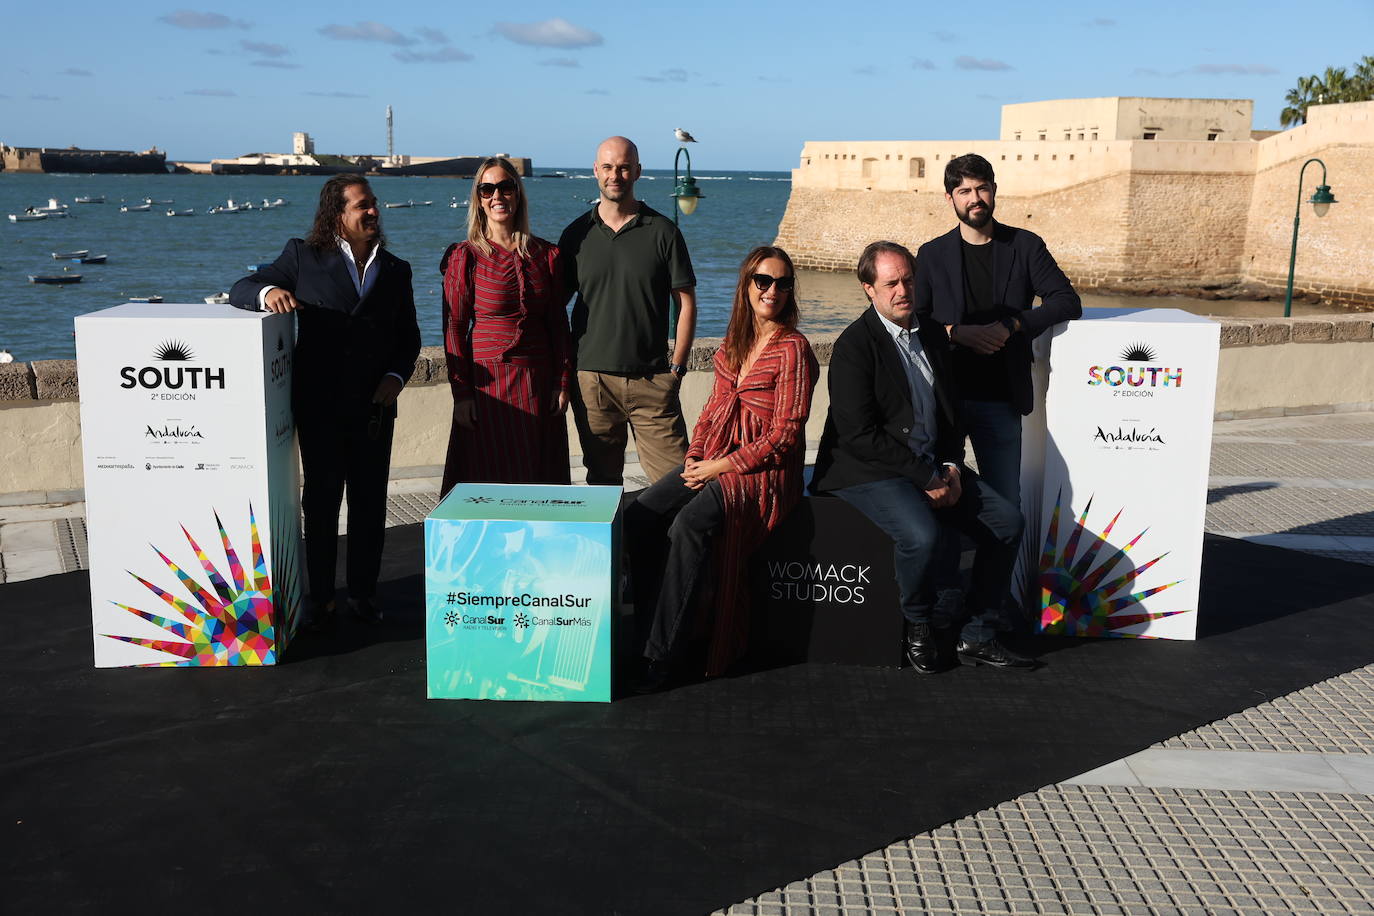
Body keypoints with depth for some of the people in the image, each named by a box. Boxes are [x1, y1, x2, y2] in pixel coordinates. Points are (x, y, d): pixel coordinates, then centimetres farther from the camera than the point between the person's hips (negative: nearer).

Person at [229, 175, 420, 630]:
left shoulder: (396, 270, 11)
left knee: (370, 504, 8)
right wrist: (267, 292, -22)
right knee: (321, 503, 6)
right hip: (320, 405, -2)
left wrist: (396, 376, -4)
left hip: (375, 406, 3)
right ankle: (321, 598, 17)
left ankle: (364, 593, 22)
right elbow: (240, 290, 2)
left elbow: (409, 336, 15)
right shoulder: (304, 257, 2)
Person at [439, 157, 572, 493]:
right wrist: (462, 394, -9)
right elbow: (454, 329, -3)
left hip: (539, 385, 3)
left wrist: (563, 384, 3)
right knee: (487, 482, 1)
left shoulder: (546, 255, 8)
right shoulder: (465, 257, -1)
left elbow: (558, 324, 10)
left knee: (540, 480, 7)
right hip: (487, 383, -3)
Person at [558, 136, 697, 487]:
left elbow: (686, 303, 4)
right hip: (592, 380, 2)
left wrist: (676, 367, -3)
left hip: (652, 379, -1)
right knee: (602, 481, 9)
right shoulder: (576, 234, 8)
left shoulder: (662, 231, 2)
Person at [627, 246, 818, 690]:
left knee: (689, 525, -32)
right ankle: (647, 627, -9)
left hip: (764, 470, -7)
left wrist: (722, 466, -13)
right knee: (638, 516, -16)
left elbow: (785, 433, -12)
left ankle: (662, 655, -25)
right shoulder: (733, 345, 14)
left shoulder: (792, 349, -8)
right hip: (713, 461, 7)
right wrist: (695, 454, 3)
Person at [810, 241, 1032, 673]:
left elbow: (951, 410, 19)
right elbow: (859, 435, -18)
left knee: (1007, 519, -6)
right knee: (921, 533, -33)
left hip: (934, 466, 8)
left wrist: (951, 467, -1)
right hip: (870, 471, -7)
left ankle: (977, 636, 5)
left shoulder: (933, 333, 12)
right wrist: (927, 478, -18)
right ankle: (918, 628, -3)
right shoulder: (854, 345, -11)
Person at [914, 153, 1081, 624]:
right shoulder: (932, 255, 7)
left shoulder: (1025, 246, 5)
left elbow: (1068, 301, -3)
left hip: (1000, 399, 0)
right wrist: (958, 332, -16)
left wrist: (1010, 326, -14)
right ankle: (946, 592, 16)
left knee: (1005, 501, 2)